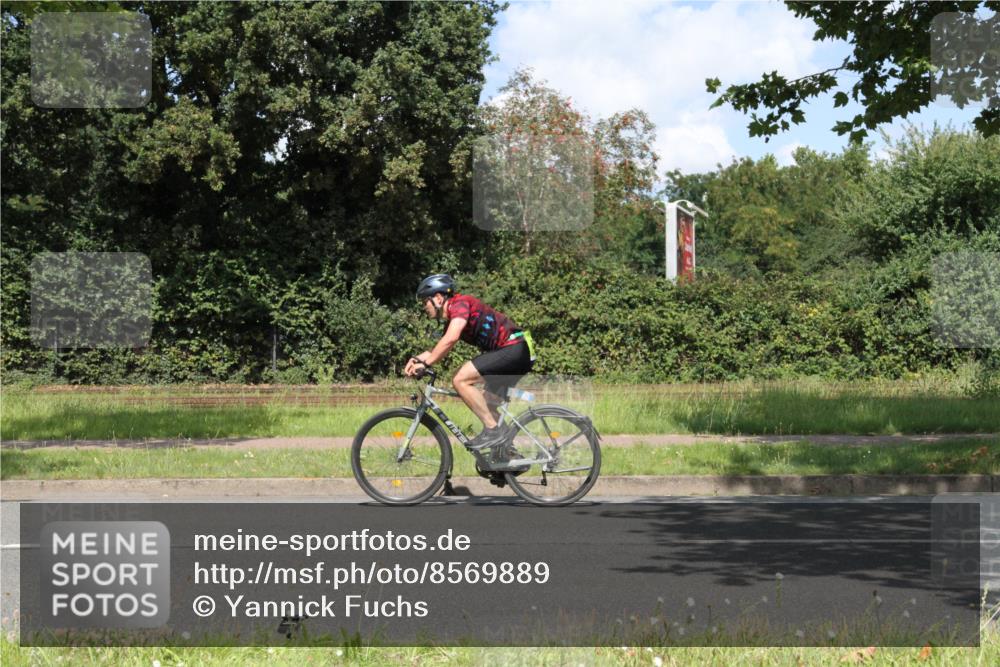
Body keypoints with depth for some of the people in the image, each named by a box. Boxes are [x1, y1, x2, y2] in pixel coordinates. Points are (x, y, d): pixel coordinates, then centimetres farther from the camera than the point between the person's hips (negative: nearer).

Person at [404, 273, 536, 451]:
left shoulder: (460, 303, -10)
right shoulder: (451, 320, 19)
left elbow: (451, 339, -25)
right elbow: (439, 350, 21)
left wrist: (425, 363, -20)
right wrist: (418, 359, 3)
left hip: (514, 349, -11)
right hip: (521, 354, 11)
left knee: (460, 380, -16)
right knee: (487, 405, 16)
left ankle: (492, 430, -11)